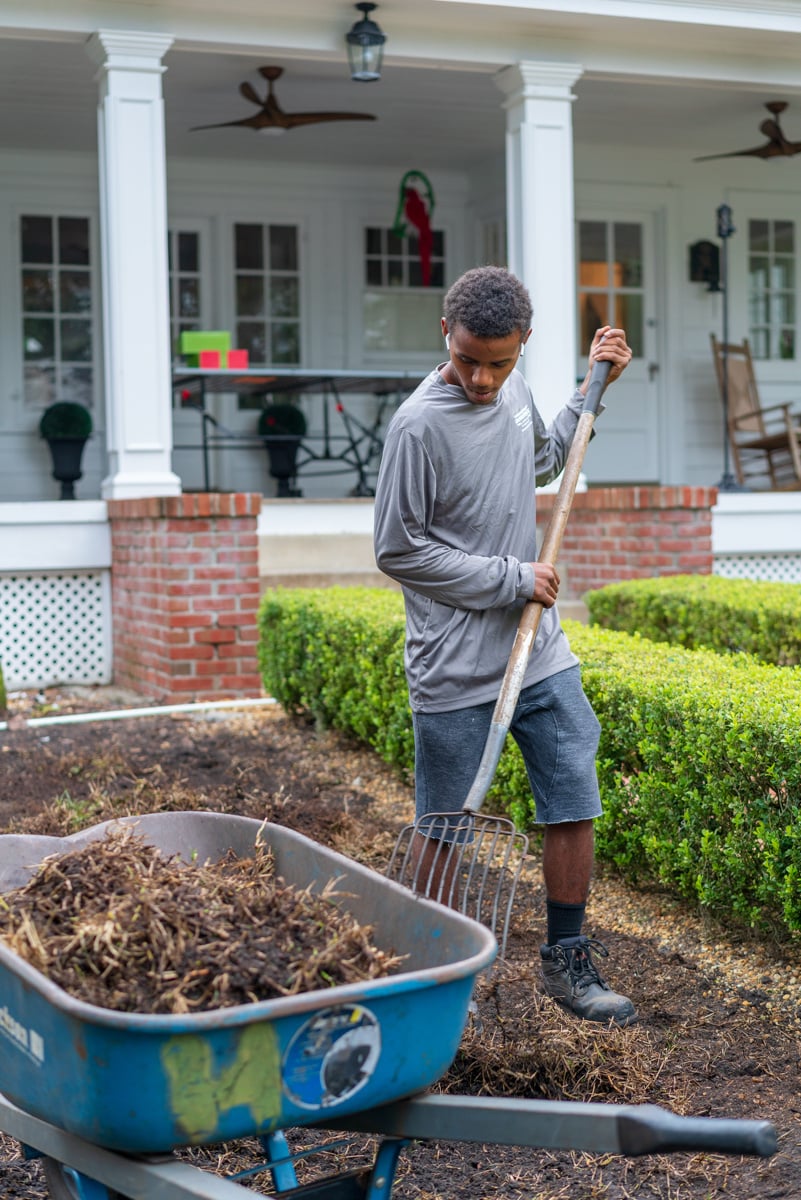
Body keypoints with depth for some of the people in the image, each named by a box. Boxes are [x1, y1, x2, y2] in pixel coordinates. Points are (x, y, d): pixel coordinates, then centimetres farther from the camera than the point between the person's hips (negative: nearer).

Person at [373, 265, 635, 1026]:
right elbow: (397, 549, -13)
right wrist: (508, 580, -12)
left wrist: (591, 387, 18)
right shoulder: (420, 425, -17)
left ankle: (566, 961, 24)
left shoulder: (515, 391, 5)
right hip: (455, 671, -6)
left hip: (541, 653, 6)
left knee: (575, 807, 8)